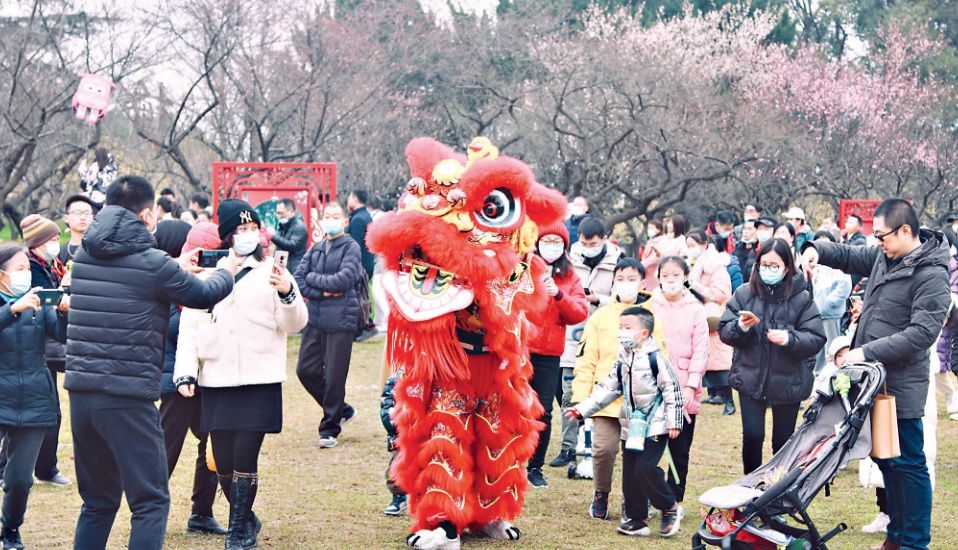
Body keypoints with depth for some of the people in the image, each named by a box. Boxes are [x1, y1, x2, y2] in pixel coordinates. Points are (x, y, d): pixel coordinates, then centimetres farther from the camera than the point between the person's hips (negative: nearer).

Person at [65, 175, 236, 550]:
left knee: (97, 501, 19)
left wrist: (177, 270, 32)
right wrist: (227, 272, 26)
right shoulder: (152, 264, -10)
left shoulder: (84, 255, 8)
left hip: (80, 391, 7)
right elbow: (204, 295, 5)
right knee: (150, 502, 2)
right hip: (127, 398, -7)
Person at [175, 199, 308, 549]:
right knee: (223, 461, 8)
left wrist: (288, 294, -22)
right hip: (216, 382, 3)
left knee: (244, 458, -7)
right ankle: (245, 521, 31)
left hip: (259, 382, -3)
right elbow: (189, 326, 7)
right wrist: (186, 372, -2)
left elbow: (295, 324, -3)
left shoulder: (270, 272, 3)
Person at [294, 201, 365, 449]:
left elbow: (344, 279, -17)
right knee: (306, 370, 6)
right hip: (315, 318, 6)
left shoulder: (351, 248, -4)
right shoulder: (316, 248, 12)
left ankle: (330, 427, 14)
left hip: (340, 319, -6)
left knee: (335, 375, -1)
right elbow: (298, 278, 5)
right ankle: (341, 410, 26)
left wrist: (313, 278, -5)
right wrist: (322, 292, -10)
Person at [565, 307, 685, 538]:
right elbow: (608, 388, 13)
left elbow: (672, 390, -10)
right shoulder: (623, 360, 8)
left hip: (655, 426, -7)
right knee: (630, 473, 6)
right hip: (631, 425, 7)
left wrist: (674, 422, -11)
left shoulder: (655, 358, -12)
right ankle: (636, 520, 15)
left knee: (645, 468, -16)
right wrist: (583, 409, 7)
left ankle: (670, 508, 3)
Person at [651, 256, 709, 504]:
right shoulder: (650, 307, 3)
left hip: (685, 393, 0)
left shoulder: (695, 309, 3)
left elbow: (701, 350, 1)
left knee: (680, 450, 6)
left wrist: (691, 385, -7)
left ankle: (674, 500, 16)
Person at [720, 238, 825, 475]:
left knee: (783, 441, 9)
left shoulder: (801, 298, -6)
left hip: (787, 381, -1)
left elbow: (816, 339, -10)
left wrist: (789, 338, -27)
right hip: (750, 378, 1)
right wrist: (741, 326, -20)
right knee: (752, 437, -4)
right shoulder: (744, 293, 0)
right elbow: (724, 331, 1)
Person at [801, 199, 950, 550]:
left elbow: (921, 333, -24)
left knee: (908, 464, 0)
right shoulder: (885, 256, 8)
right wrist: (817, 250, 4)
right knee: (885, 459, 17)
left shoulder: (931, 275, -17)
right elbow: (849, 257, 25)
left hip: (901, 386, -8)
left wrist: (867, 352, -24)